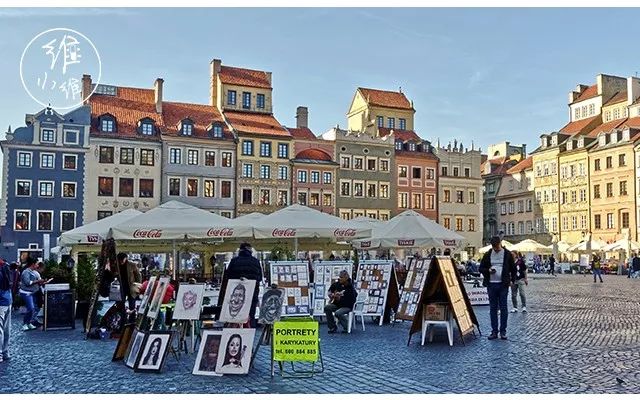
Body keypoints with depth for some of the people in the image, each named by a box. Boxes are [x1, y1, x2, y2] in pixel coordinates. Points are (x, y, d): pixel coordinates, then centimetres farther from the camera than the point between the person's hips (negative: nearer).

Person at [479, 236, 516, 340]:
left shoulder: (507, 254, 2)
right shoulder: (487, 255, 6)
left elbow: (513, 268, 10)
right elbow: (481, 268, 10)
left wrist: (512, 280, 0)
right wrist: (488, 270, -10)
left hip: (503, 284, -2)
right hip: (491, 284, 2)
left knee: (503, 308, 1)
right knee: (493, 308, 5)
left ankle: (503, 331, 9)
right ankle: (494, 331, 11)